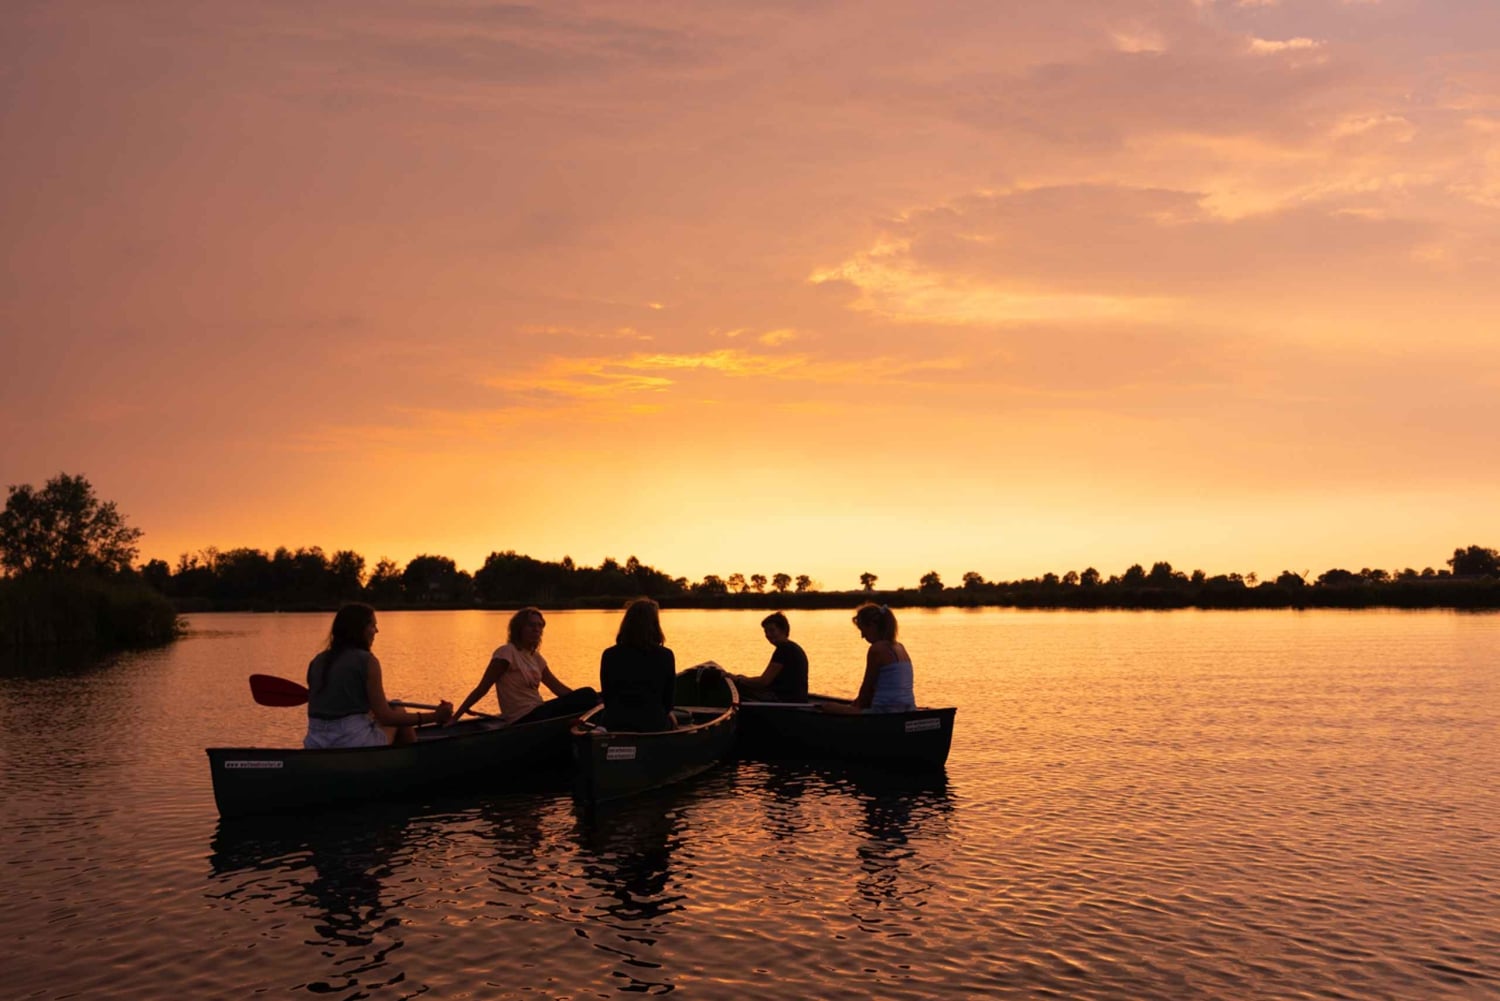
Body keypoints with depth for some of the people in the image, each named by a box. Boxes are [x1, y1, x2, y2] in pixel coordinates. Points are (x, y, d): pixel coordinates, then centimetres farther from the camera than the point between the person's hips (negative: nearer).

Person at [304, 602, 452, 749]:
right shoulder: (366, 661, -11)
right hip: (355, 746, -6)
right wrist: (434, 716, -11)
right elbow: (385, 717, -13)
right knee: (399, 712, 21)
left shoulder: (317, 662, 7)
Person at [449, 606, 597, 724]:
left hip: (538, 714, 8)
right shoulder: (507, 653, -11)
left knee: (587, 695, -4)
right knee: (587, 696, -13)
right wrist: (454, 718, -17)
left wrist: (590, 700, 0)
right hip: (523, 720, -8)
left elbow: (559, 688, 11)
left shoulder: (535, 657, 14)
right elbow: (481, 689, -12)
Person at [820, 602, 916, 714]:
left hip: (885, 713, -10)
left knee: (828, 707, -6)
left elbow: (867, 688, -3)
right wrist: (856, 703, 23)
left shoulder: (877, 649, -11)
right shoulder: (900, 648, 15)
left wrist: (857, 707, 13)